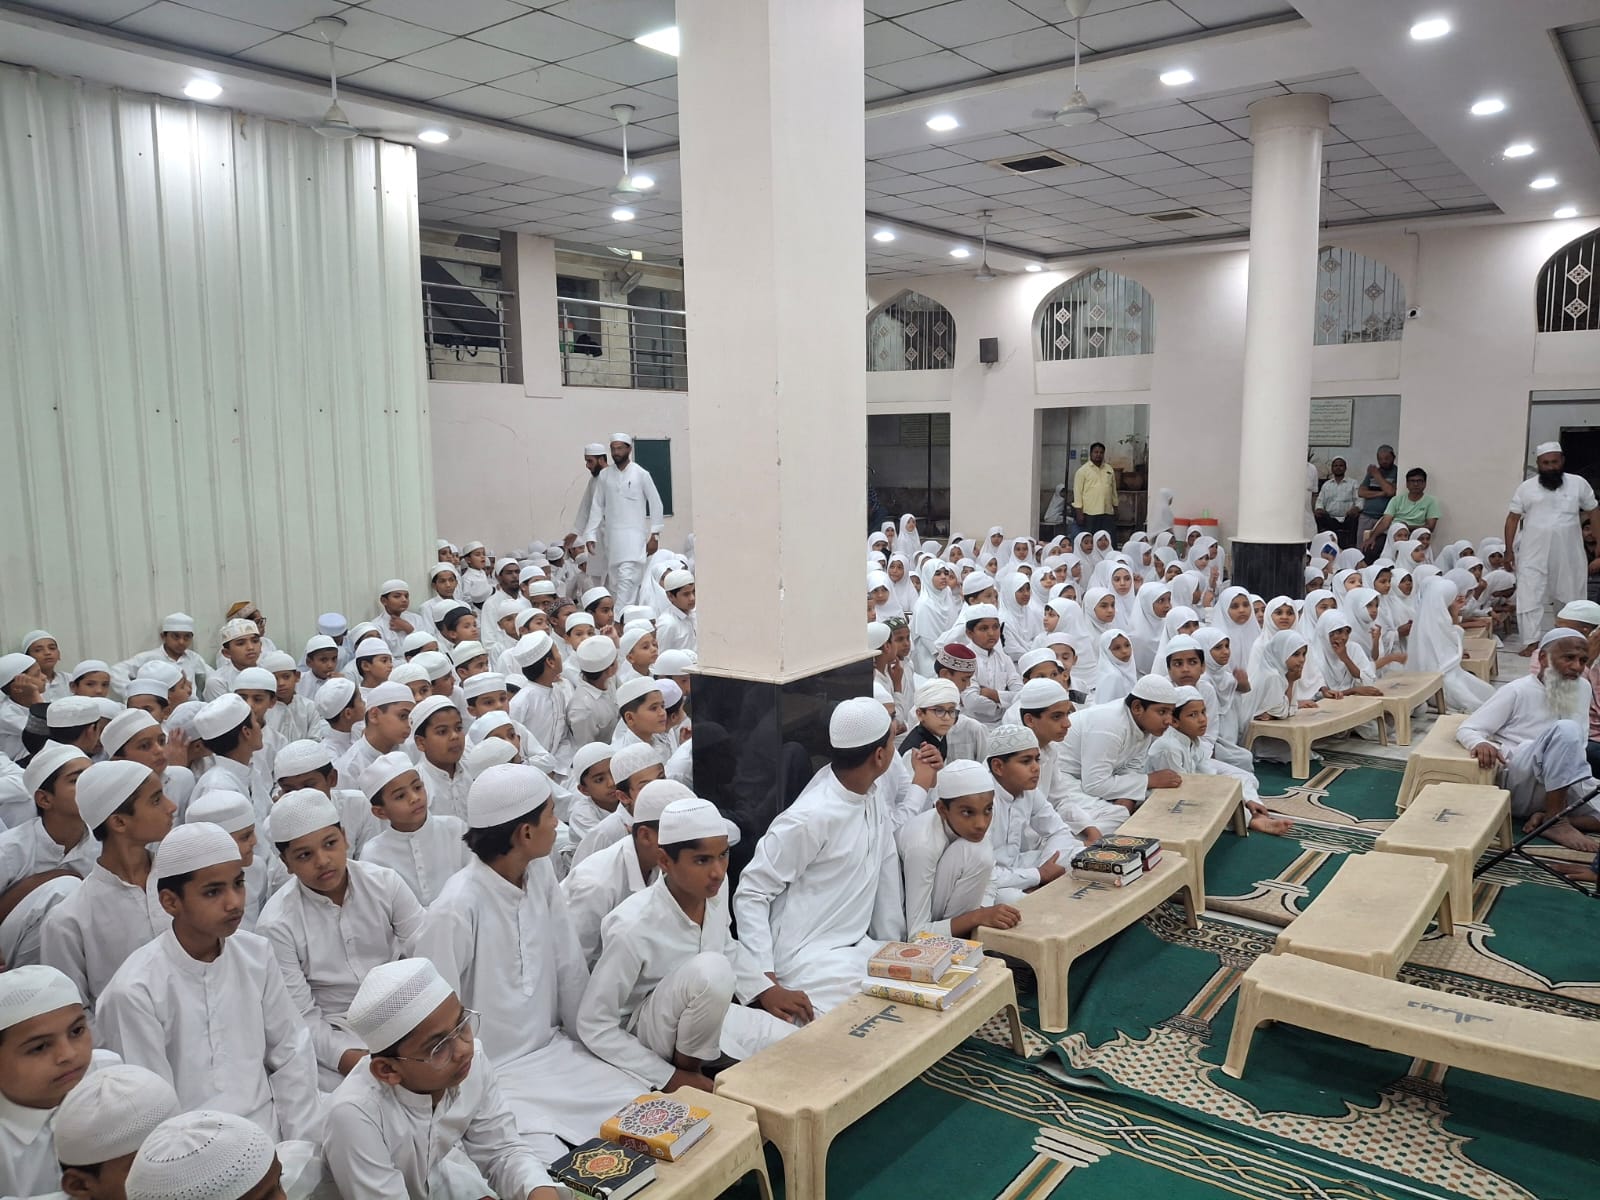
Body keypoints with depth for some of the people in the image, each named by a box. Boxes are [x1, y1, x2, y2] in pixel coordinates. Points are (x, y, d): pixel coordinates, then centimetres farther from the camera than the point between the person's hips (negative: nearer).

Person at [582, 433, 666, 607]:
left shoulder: (641, 474, -2)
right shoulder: (604, 475, 7)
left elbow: (655, 503, 1)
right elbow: (597, 506, 9)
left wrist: (654, 536, -3)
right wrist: (591, 536, 3)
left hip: (634, 534, -4)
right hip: (612, 535, 4)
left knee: (627, 577, -17)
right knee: (616, 581, 7)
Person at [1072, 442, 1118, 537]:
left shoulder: (1109, 470, 15)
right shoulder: (1082, 470, 0)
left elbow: (1113, 490, 20)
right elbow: (1077, 492, -4)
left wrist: (1115, 507, 16)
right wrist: (1079, 512, -10)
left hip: (1108, 512, 4)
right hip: (1090, 513, -4)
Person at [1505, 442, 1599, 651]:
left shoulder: (1579, 484, 2)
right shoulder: (1526, 488, 0)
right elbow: (1513, 519, 4)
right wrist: (1509, 551, 0)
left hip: (1569, 556, 1)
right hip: (1533, 556, -1)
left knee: (1571, 599, 10)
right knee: (1530, 597, -6)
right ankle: (1531, 642, -4)